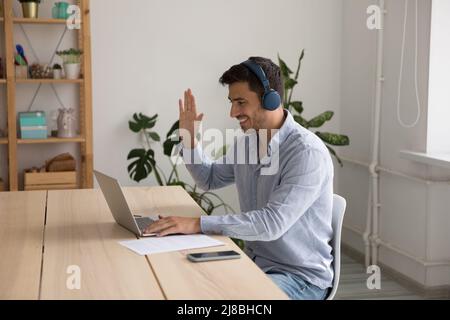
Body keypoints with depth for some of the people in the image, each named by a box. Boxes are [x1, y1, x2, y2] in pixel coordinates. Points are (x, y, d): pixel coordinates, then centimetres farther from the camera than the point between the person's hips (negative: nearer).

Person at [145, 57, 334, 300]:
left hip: (301, 277, -7)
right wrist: (189, 139, 4)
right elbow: (209, 179, 21)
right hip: (254, 264, 7)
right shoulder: (247, 143, 3)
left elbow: (272, 223, -31)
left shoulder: (308, 152, -23)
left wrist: (198, 224, -35)